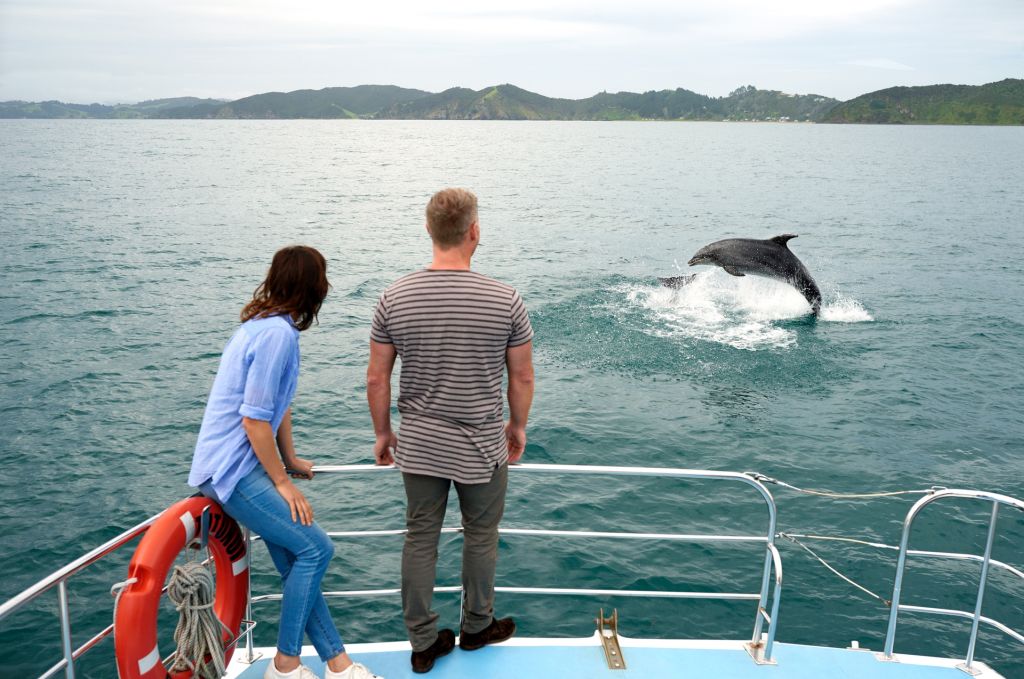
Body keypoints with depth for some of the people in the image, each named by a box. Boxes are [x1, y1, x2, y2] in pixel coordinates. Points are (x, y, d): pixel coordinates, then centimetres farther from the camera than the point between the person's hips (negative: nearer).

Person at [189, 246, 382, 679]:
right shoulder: (277, 334, -20)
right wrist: (283, 481, -12)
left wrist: (289, 460, 23)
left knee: (296, 565, 9)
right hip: (230, 469, -10)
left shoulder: (269, 326, 10)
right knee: (315, 548, -8)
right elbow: (254, 420, -21)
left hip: (241, 464, 10)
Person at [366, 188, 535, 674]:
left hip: (418, 447, 2)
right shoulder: (506, 300, -15)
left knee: (420, 539, 16)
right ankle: (476, 627, 40)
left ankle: (423, 644, 29)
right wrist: (518, 426, 12)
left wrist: (382, 432, 11)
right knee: (480, 538, 19)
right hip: (482, 449, -2)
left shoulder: (394, 298, -10)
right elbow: (522, 377, -5)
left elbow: (376, 378, -4)